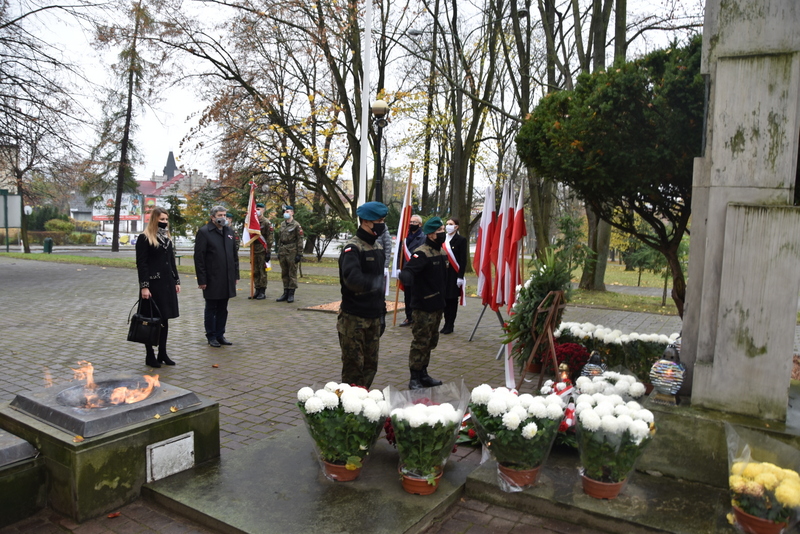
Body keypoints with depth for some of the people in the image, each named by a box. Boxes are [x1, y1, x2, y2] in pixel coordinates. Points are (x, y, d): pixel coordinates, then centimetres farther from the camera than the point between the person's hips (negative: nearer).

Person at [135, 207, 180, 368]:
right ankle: (150, 356, 10)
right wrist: (144, 286, -18)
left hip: (167, 283, 7)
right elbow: (141, 264, -12)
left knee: (164, 319, 11)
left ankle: (163, 354, 19)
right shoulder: (144, 238, -7)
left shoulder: (167, 238, 14)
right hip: (153, 284, -7)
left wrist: (176, 281, 13)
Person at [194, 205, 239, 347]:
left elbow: (234, 254, 15)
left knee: (223, 309, 13)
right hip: (212, 280, -5)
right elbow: (199, 257, -10)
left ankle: (220, 334, 23)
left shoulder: (229, 231, 11)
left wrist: (236, 274, 11)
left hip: (227, 279, 5)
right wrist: (202, 280, -13)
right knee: (211, 309, 7)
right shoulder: (204, 232, -7)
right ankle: (211, 336, 18)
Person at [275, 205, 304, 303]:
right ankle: (285, 293, 17)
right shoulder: (282, 224, 14)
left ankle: (291, 294, 3)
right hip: (283, 252, 6)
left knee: (292, 273, -2)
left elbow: (300, 240, -8)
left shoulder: (296, 225, -5)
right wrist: (278, 251, 15)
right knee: (284, 274, 10)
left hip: (292, 252, -6)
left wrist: (299, 254, -13)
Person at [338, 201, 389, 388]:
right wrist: (374, 282, -22)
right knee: (353, 366, 0)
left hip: (374, 317, 8)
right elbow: (352, 279, -33)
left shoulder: (378, 246, 12)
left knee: (370, 365, 13)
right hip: (354, 318, -7)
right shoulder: (352, 247, -14)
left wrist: (382, 313, 18)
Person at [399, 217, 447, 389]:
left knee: (431, 342, 17)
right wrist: (407, 279, -53)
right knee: (420, 342, -3)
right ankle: (414, 379, 8)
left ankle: (423, 374, 29)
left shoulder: (441, 252, 10)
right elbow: (408, 270, -31)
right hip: (424, 306, -9)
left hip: (437, 305, 9)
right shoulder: (422, 253, -16)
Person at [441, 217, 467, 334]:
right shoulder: (442, 239, 10)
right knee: (445, 299, 7)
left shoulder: (461, 240, -4)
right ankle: (446, 324, 17)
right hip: (443, 274, 4)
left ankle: (450, 326, 10)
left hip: (454, 275, -4)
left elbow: (463, 260, -8)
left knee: (453, 300, 2)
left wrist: (460, 277, -13)